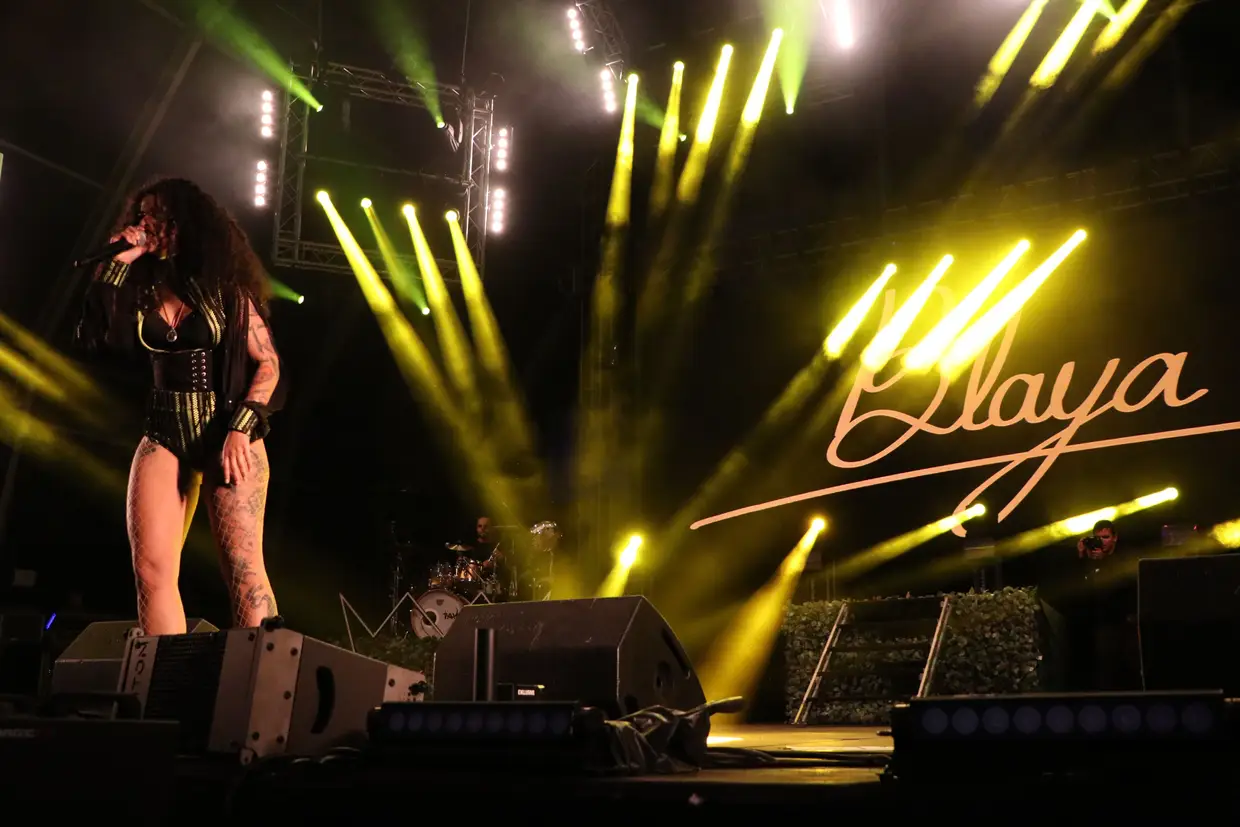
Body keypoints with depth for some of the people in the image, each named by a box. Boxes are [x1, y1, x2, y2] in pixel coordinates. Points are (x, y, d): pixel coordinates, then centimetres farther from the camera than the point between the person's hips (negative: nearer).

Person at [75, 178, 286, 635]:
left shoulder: (225, 286, 3)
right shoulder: (140, 288, 13)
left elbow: (268, 363, -1)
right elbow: (92, 338, -1)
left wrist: (241, 427, -14)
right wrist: (115, 265, -1)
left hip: (228, 431, -4)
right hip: (162, 435, 4)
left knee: (243, 567, -16)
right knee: (151, 570, -8)